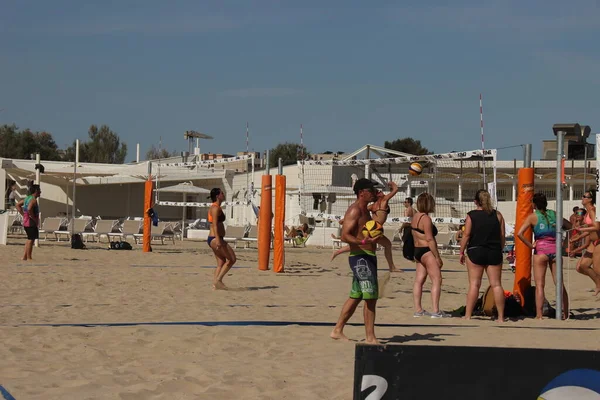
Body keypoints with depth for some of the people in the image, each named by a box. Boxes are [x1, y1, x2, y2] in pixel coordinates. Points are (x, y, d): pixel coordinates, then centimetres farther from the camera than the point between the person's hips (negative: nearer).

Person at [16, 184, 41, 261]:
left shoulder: (27, 198, 13)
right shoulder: (33, 200, -16)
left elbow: (18, 205, 22)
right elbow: (29, 209, -32)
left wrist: (23, 214, 16)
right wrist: (34, 218, -22)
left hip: (26, 222, 10)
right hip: (31, 223, -10)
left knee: (29, 239, 19)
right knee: (31, 239, -5)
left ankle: (25, 256, 22)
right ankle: (29, 258, -4)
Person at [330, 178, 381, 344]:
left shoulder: (365, 210, 17)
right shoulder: (355, 210, -14)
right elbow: (345, 235, -23)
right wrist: (363, 241, -34)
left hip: (368, 257, 10)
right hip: (360, 257, -10)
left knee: (355, 297, 14)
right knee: (370, 298, -10)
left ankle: (337, 331, 20)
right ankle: (370, 338, -8)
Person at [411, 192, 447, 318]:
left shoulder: (415, 217, 12)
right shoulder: (426, 219, -17)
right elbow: (429, 239, -21)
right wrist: (437, 257, -18)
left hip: (417, 250, 10)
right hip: (427, 251, -10)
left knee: (419, 280, 10)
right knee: (437, 280, -8)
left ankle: (418, 310, 11)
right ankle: (436, 311, -13)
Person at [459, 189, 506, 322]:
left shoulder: (471, 215, -3)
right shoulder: (498, 215, 5)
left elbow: (466, 235, -7)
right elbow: (502, 236, 5)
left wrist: (462, 252, 1)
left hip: (475, 251, -2)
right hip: (494, 253, 2)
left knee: (474, 284, 0)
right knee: (496, 284, 4)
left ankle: (467, 316, 0)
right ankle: (501, 317, 4)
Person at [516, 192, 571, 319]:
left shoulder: (533, 216, 0)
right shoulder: (554, 214, 10)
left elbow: (520, 233, -10)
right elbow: (570, 226, 14)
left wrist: (531, 245, -3)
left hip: (541, 250, -3)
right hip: (555, 249, 3)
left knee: (539, 285, -1)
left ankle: (539, 315, -7)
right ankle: (565, 314, 10)